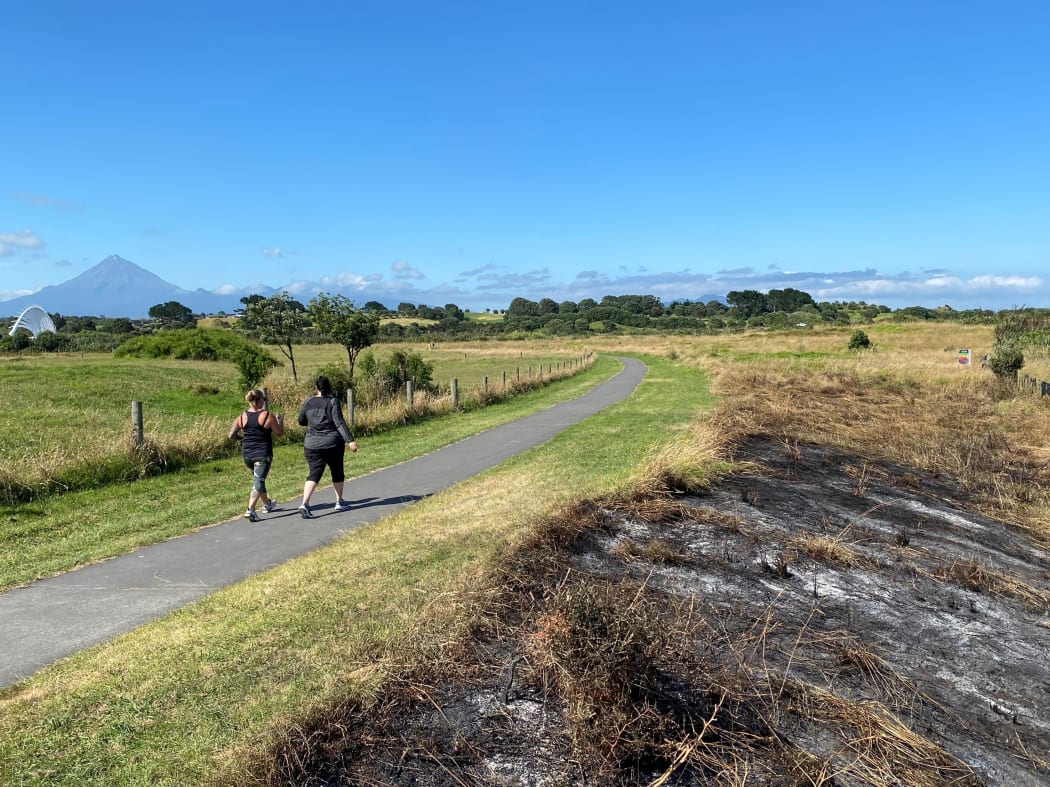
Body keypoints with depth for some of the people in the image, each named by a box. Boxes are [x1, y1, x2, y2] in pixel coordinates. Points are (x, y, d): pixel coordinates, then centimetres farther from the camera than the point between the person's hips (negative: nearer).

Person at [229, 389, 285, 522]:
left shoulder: (242, 416, 1)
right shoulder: (268, 416, -12)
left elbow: (232, 435, 0)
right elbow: (279, 433, -2)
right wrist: (280, 420, 15)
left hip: (247, 454, 5)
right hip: (263, 454, -5)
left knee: (257, 479, 23)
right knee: (258, 481, -5)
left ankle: (267, 504, 41)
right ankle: (250, 510, -20)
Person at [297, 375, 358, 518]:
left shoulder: (308, 402, 3)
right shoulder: (332, 402, -9)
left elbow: (301, 421, 14)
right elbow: (340, 423, -17)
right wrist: (350, 440, -19)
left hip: (312, 445, 3)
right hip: (332, 443, -2)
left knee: (313, 474, 0)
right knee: (337, 472, 16)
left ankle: (305, 503, -19)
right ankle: (339, 502, 26)